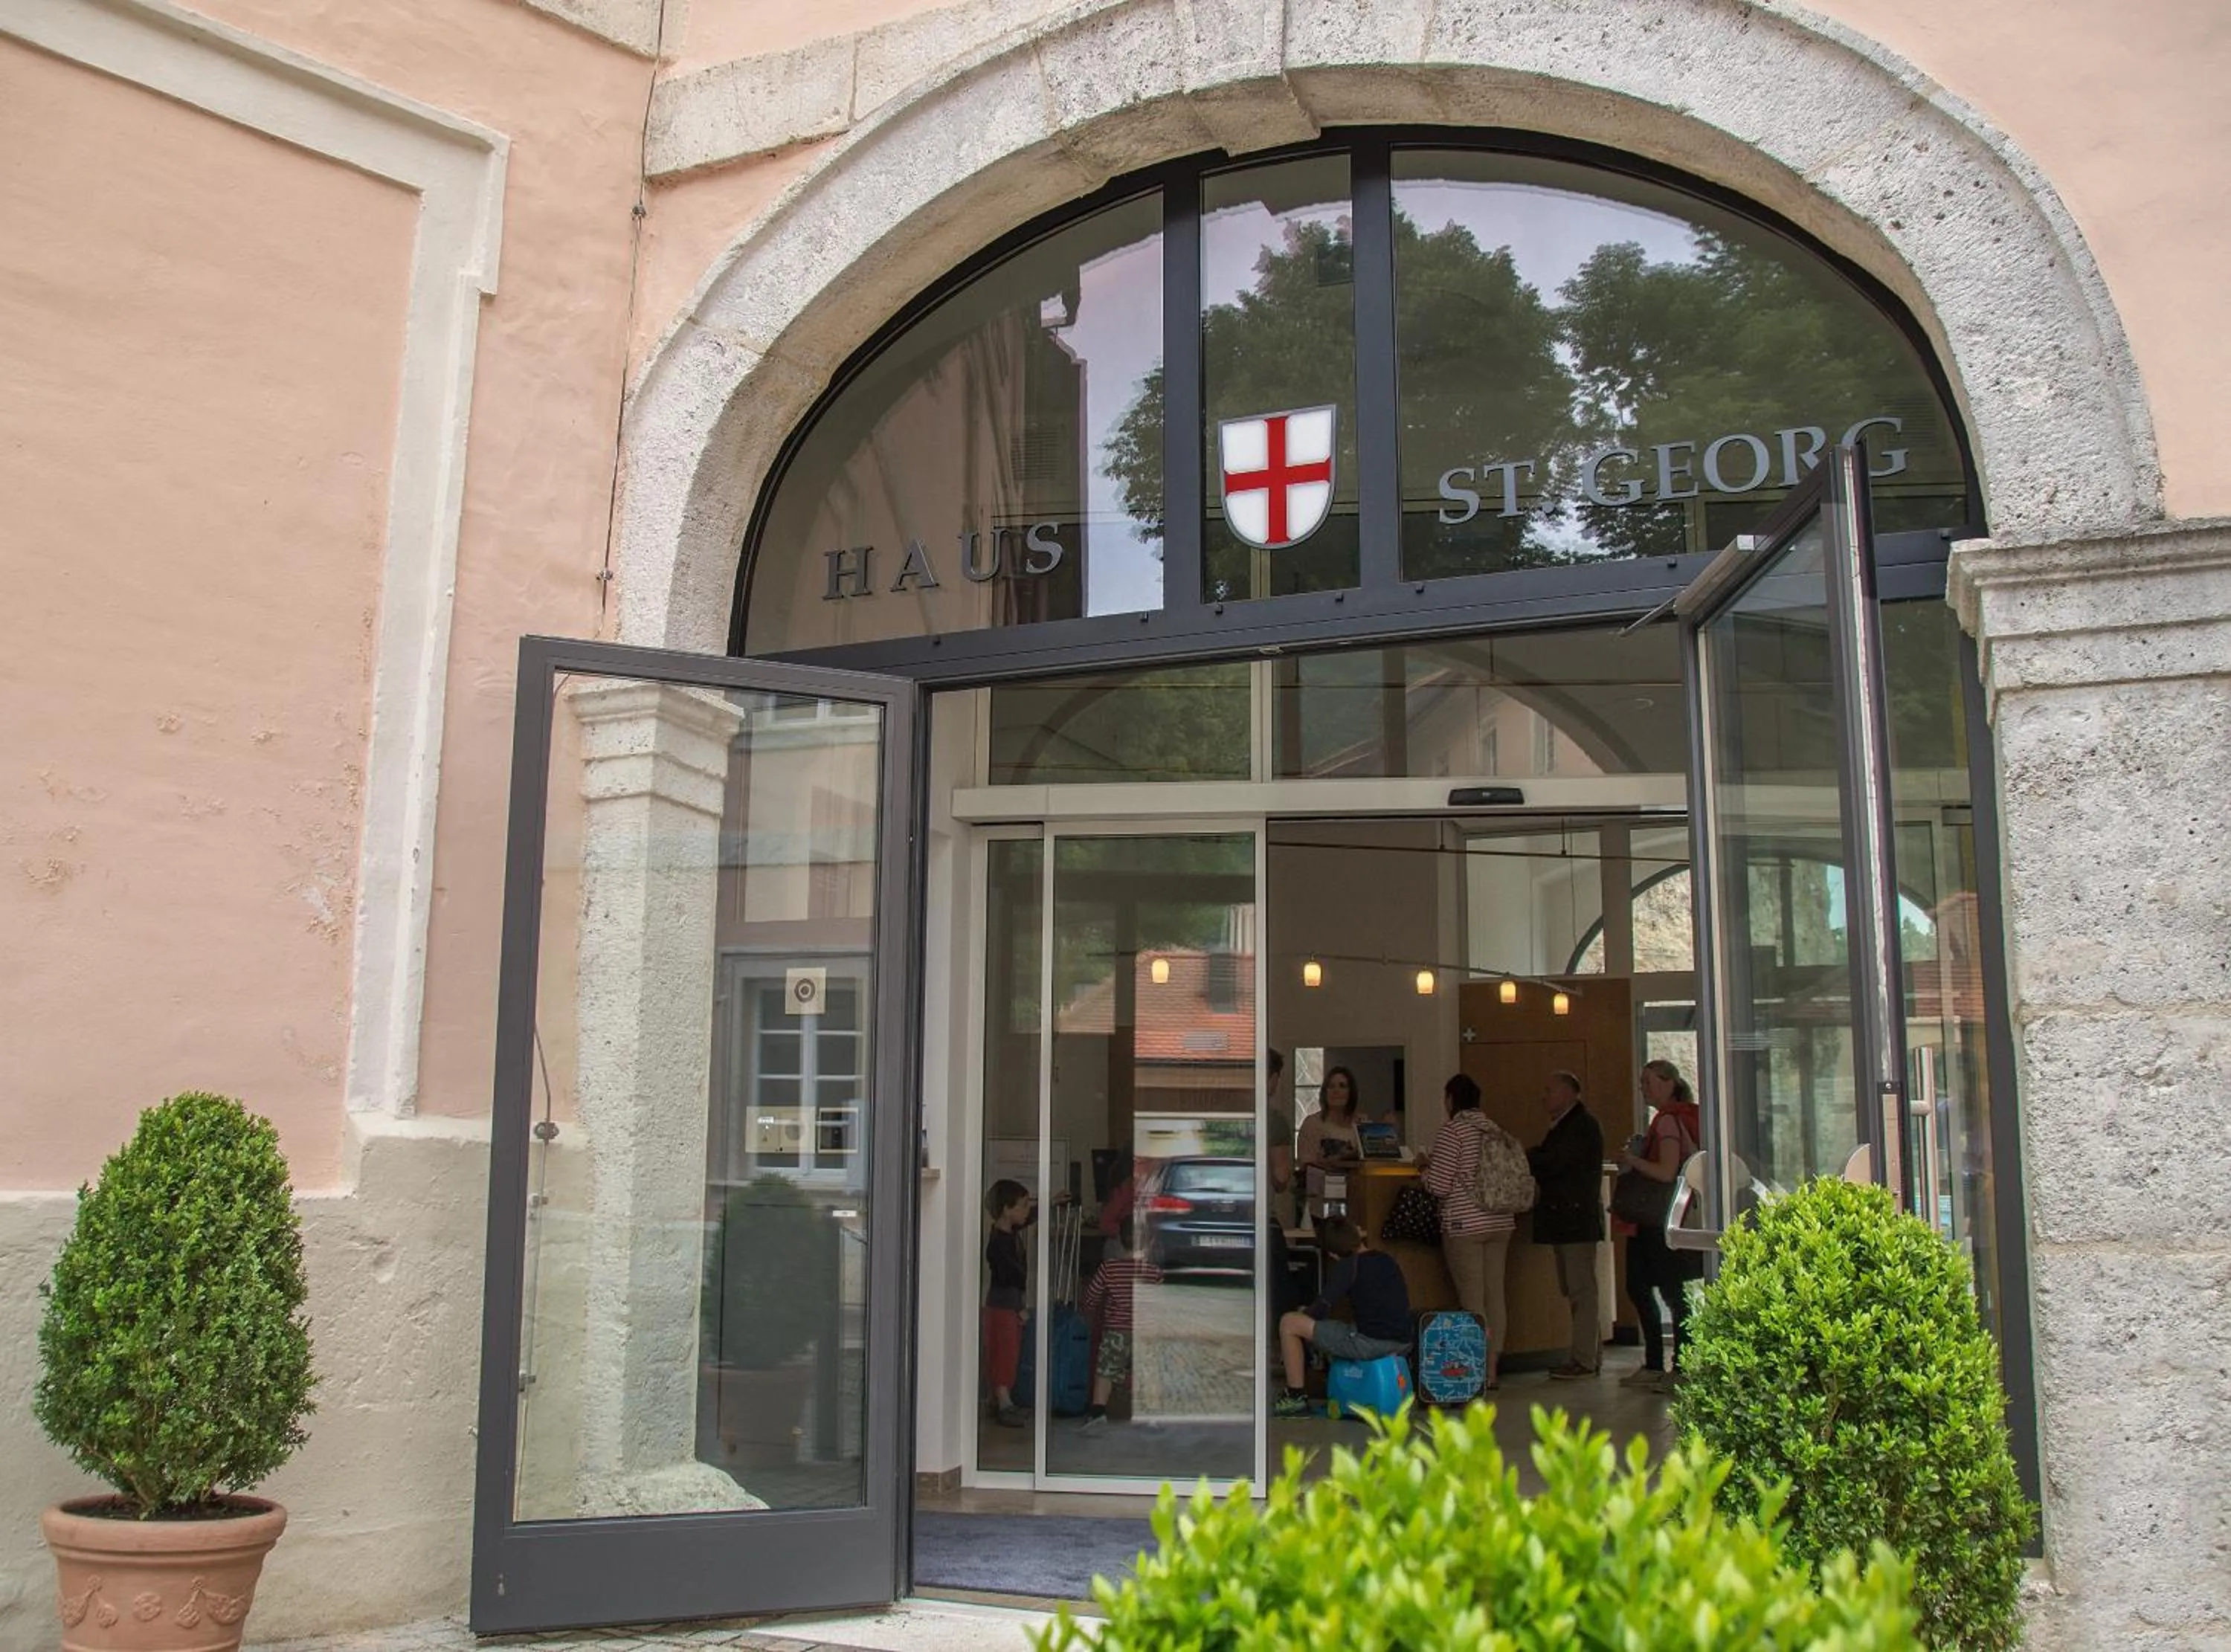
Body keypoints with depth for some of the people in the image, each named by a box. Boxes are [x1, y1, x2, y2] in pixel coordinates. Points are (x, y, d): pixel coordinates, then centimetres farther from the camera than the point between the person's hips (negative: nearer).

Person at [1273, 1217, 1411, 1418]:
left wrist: (1304, 1314, 17)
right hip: (1402, 1343, 8)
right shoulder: (1387, 1260, 15)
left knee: (1289, 1324, 2)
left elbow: (1321, 1310, -8)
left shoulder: (1349, 1266, -6)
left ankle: (1295, 1398, 8)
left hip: (1371, 1342, -8)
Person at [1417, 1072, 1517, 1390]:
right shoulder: (1494, 1129, 11)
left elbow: (1439, 1186, -13)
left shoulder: (1452, 1131, -9)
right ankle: (1493, 1366, 14)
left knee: (1472, 1301, -3)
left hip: (1465, 1224, -7)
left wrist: (1426, 1167, 8)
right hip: (1500, 1221, 7)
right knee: (1496, 1295, 9)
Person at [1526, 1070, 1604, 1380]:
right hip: (1563, 1219, 10)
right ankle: (1591, 1354, 19)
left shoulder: (1583, 1125, -12)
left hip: (1577, 1218, -10)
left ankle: (1584, 1359, -4)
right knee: (1573, 1290, 12)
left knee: (1581, 1290, -7)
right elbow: (1547, 1163, 18)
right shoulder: (1562, 1126, 20)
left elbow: (1552, 1163, -19)